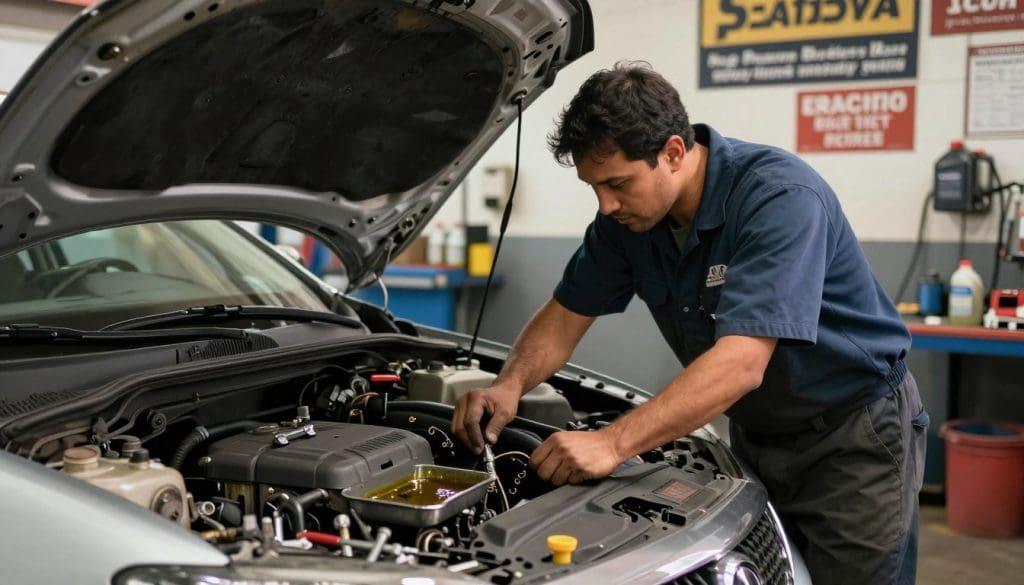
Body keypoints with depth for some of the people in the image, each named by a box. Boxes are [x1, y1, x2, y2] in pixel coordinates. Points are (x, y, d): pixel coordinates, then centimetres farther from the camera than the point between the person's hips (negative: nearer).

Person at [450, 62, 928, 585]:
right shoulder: (628, 215, -8)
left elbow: (739, 364, -37)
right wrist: (510, 385, -18)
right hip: (757, 435, 6)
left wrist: (613, 443, -43)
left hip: (856, 432, -6)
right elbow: (567, 313, 2)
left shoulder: (780, 196, -29)